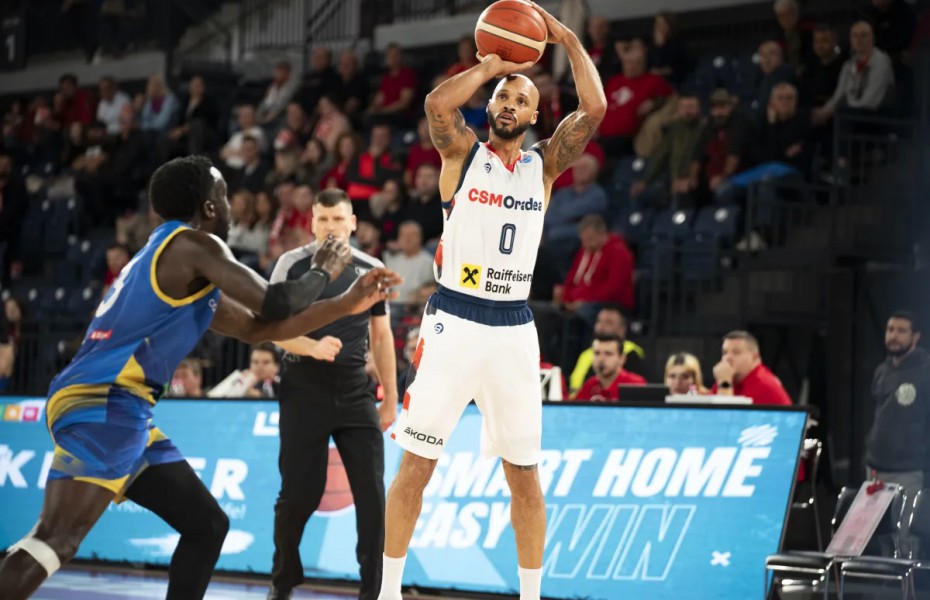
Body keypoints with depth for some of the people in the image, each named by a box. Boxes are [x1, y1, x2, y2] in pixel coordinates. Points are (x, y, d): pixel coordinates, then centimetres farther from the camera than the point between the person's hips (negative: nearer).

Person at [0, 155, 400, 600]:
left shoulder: (179, 264, 25)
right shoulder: (193, 244, -4)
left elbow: (259, 328, 32)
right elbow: (273, 306, -13)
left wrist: (348, 304, 32)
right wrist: (322, 272, 7)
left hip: (117, 411, 10)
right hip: (100, 405, -10)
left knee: (207, 525, 15)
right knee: (55, 541, -24)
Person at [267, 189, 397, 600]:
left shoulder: (372, 270, 6)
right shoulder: (292, 264, -3)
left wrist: (390, 398, 13)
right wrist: (312, 347, -23)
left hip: (355, 394, 2)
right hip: (304, 392, -2)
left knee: (372, 495, -5)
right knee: (299, 494, 0)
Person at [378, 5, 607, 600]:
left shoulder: (545, 165, 8)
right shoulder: (463, 153, 3)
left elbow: (594, 110, -6)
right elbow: (438, 103, -19)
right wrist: (490, 66, -6)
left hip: (514, 330, 2)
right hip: (453, 322, -2)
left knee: (525, 475, 5)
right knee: (416, 464, -2)